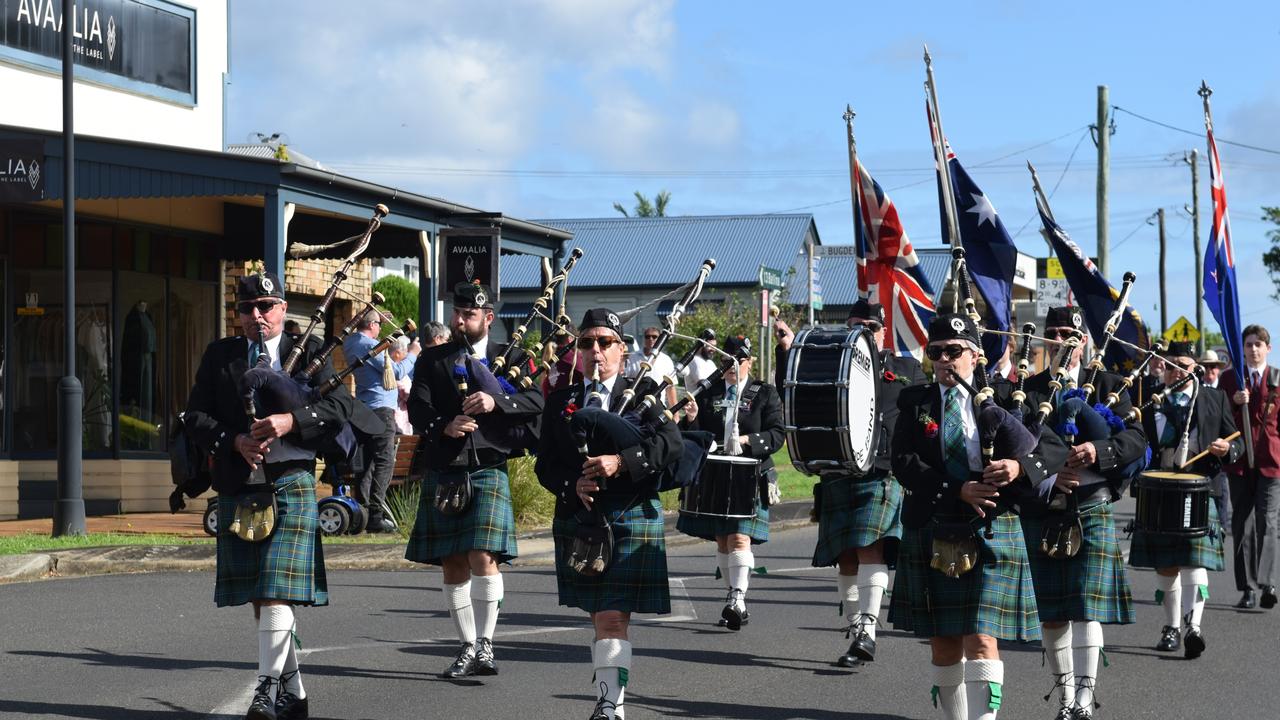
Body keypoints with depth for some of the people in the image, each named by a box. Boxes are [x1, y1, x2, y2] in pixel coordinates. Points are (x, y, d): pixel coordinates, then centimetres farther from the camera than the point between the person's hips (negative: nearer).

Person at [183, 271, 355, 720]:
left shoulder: (308, 352, 6)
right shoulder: (219, 356, 12)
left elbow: (340, 406, -3)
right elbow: (195, 416, 5)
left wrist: (290, 421, -18)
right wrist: (234, 441, -12)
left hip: (291, 485, -3)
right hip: (238, 488, 4)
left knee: (277, 590, -14)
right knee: (258, 598, 7)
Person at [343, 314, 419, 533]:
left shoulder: (351, 344, 13)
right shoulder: (370, 346, -14)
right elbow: (397, 372, -10)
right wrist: (412, 354, 4)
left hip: (363, 408, 9)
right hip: (380, 408, -9)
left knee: (367, 461, 12)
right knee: (384, 461, -8)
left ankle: (362, 511, 12)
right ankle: (376, 515, -12)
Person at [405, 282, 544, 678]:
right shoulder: (432, 360, 12)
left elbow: (536, 401, -3)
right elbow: (417, 408, 0)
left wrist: (495, 402, -20)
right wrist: (444, 426, -20)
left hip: (488, 470, -2)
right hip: (443, 471, 2)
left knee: (483, 557, -15)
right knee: (453, 564, 6)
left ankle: (485, 645, -9)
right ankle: (467, 647, 16)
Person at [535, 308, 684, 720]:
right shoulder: (561, 401, 13)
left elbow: (670, 445, -11)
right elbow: (545, 465, 8)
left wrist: (621, 461, -23)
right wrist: (572, 486, -12)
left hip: (630, 518, -4)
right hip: (577, 520, 4)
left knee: (613, 617, -12)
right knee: (600, 616, 12)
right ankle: (613, 681, 27)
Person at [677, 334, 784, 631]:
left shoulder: (765, 394, 4)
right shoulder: (708, 395, 12)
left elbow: (776, 435, -2)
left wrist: (747, 440, -18)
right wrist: (691, 419, -10)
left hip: (750, 478, -4)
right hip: (714, 478, 4)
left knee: (740, 538, -17)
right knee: (722, 541, 8)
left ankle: (738, 597, -25)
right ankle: (734, 602, 18)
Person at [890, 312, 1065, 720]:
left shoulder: (1002, 400, 4)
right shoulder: (915, 404, 7)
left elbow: (1055, 449, -1)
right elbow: (904, 464, -7)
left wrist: (1020, 466, -22)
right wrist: (959, 490, -20)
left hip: (990, 534, -2)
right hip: (931, 535, 2)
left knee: (981, 639, -11)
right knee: (944, 643, 10)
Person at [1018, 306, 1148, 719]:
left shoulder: (1108, 386, 7)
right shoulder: (1025, 390, 9)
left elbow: (1136, 439, -5)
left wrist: (1099, 449, -24)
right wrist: (1049, 479, -18)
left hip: (1091, 508, -2)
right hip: (1040, 512, 2)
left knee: (1086, 606, -11)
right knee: (1050, 611, 5)